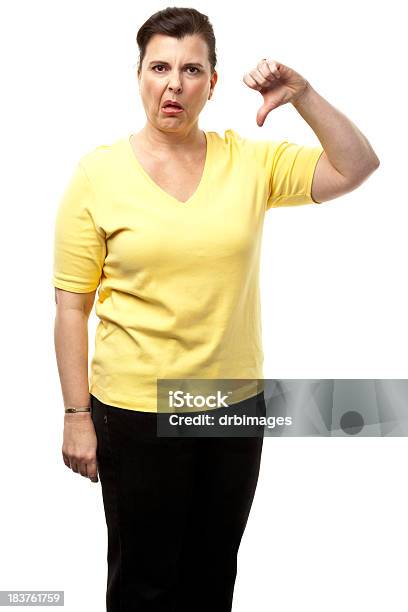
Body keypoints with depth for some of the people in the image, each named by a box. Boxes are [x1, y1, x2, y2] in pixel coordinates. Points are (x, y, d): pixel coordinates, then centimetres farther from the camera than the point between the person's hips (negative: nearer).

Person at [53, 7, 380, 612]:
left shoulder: (251, 161, -1)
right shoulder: (98, 173, -7)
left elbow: (358, 168, -5)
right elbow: (71, 305, -6)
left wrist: (302, 95, -15)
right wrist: (77, 415, -7)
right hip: (135, 410, -2)